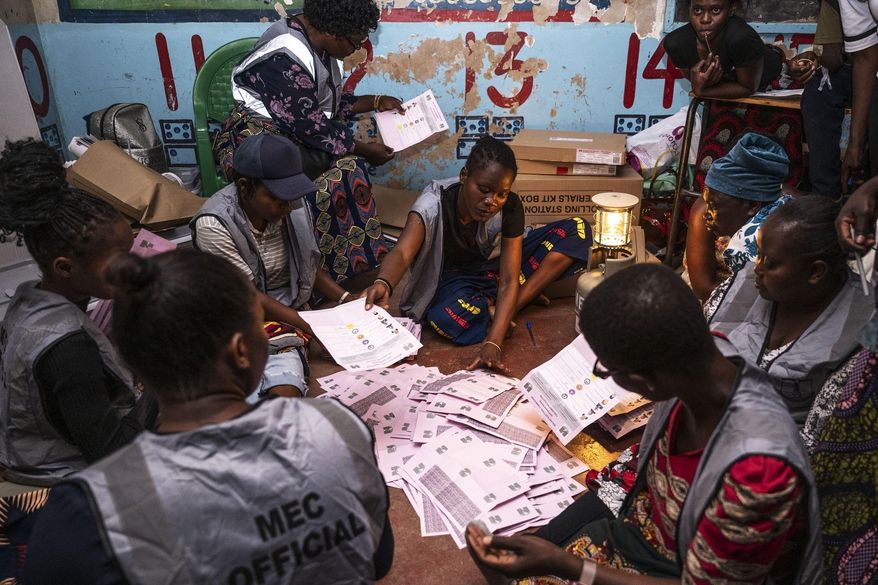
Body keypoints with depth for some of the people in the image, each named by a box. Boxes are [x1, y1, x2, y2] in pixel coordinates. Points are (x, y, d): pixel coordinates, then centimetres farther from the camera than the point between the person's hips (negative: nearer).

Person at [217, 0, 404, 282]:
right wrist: (363, 149, -16)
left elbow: (332, 102, 18)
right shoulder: (285, 59, -24)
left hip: (295, 135, 9)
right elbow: (309, 127, -24)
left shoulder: (318, 45, 6)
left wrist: (375, 102, 8)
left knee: (347, 167, -19)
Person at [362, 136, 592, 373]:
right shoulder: (434, 203, -28)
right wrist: (383, 284, -68)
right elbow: (403, 253, -43)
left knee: (577, 230, -15)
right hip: (449, 277, -3)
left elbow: (508, 280, -27)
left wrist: (493, 343, -41)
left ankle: (501, 308, -20)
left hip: (488, 268, 3)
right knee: (447, 319, -43)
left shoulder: (510, 207, -22)